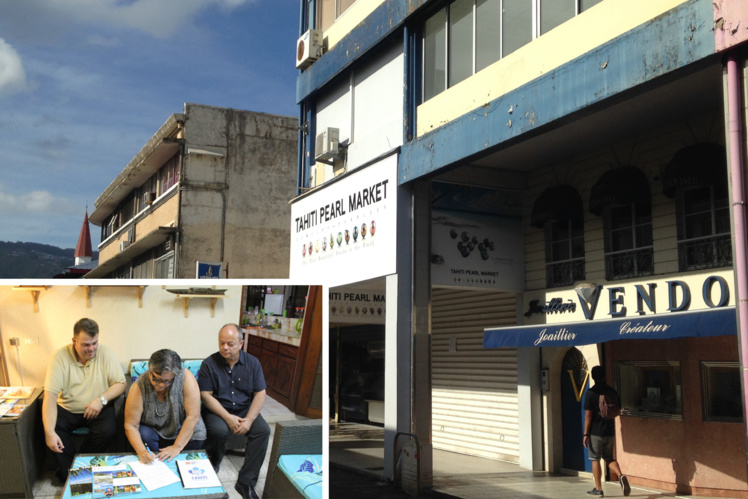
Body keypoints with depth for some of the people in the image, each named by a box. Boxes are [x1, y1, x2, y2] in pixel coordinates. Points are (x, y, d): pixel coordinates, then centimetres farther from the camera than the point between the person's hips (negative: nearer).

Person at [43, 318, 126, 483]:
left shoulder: (106, 354, -8)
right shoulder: (60, 356, -13)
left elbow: (120, 383, -6)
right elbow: (50, 395, -19)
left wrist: (102, 399, -26)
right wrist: (49, 432, -30)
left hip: (98, 409, 0)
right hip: (67, 408, 0)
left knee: (108, 431, -28)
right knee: (52, 428, -27)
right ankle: (71, 476, -6)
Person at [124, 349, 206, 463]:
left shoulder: (186, 378, -24)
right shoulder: (139, 386, -22)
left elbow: (193, 416, -24)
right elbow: (130, 425, -20)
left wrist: (177, 447, -27)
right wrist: (142, 451, -36)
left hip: (184, 431, 0)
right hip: (153, 431, 0)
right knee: (143, 434, -30)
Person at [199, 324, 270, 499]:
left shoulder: (252, 363, -1)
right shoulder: (209, 364, -7)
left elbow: (260, 394, -3)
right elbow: (206, 395, -11)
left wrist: (249, 420, -18)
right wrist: (228, 417, -21)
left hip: (245, 409, 2)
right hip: (218, 410, -2)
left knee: (263, 430, -25)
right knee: (218, 430, -34)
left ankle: (246, 482, -18)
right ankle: (212, 470, -3)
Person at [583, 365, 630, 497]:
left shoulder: (591, 393, -12)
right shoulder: (612, 391, 3)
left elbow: (588, 415, -13)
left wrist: (586, 434, -9)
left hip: (595, 432, -5)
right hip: (610, 432, 5)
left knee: (595, 459, 6)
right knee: (609, 457, 17)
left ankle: (598, 489, 10)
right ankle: (621, 475, -8)